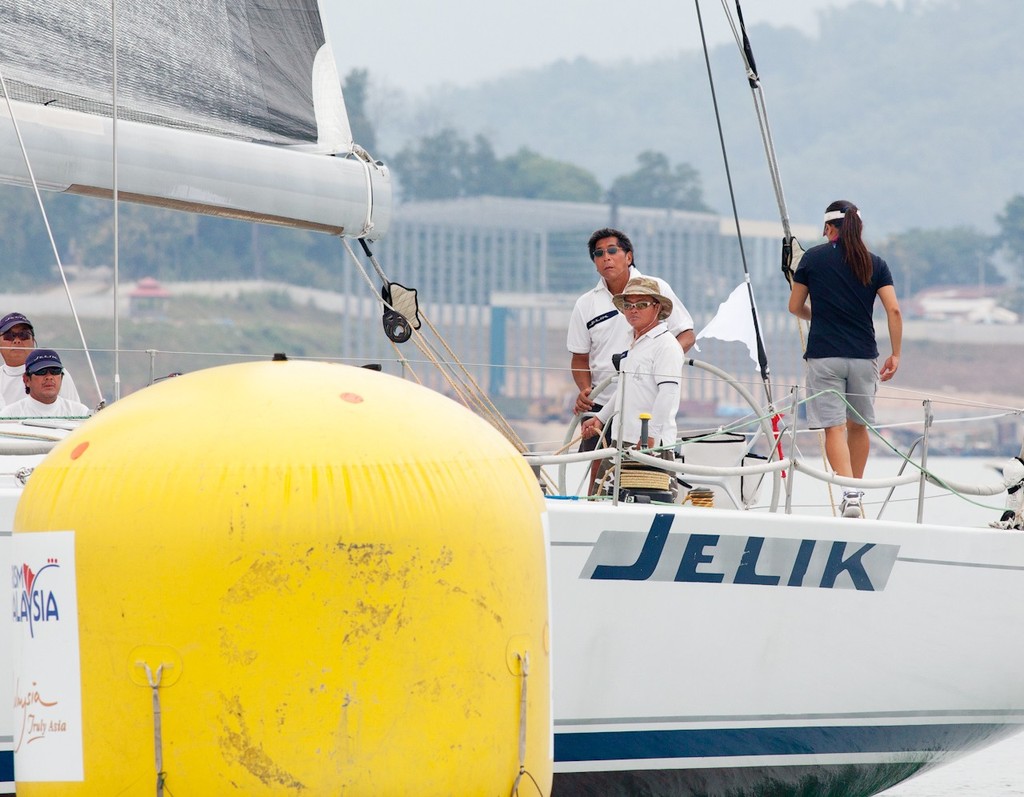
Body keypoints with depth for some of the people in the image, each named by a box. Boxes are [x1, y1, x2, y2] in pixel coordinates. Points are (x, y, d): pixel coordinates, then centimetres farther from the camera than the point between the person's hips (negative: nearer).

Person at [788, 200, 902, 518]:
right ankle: (857, 486, 29)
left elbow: (795, 307, 9)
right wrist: (895, 354, 2)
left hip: (824, 355, -3)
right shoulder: (875, 264, 6)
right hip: (864, 356, 3)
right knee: (858, 425, 20)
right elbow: (893, 310, -4)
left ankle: (849, 493, -21)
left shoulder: (814, 257, 2)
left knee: (834, 427, -5)